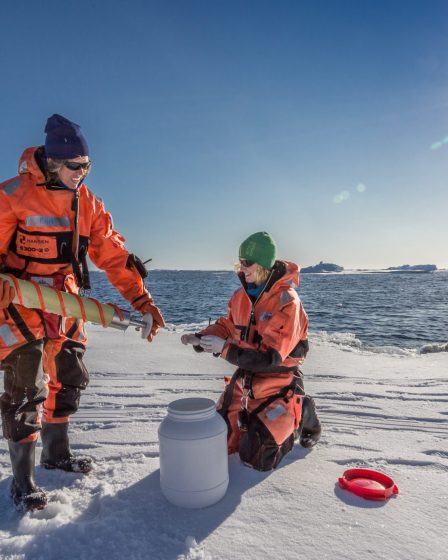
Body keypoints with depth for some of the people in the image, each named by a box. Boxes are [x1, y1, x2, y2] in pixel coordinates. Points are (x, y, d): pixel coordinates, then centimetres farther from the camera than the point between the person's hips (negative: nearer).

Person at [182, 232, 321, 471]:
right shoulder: (242, 294, -1)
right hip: (245, 379, 7)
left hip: (277, 384, -7)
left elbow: (270, 356, -26)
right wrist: (200, 339, -7)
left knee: (257, 458, 0)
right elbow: (227, 325, 10)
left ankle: (302, 415, 20)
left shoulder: (286, 301, -23)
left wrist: (225, 349, -30)